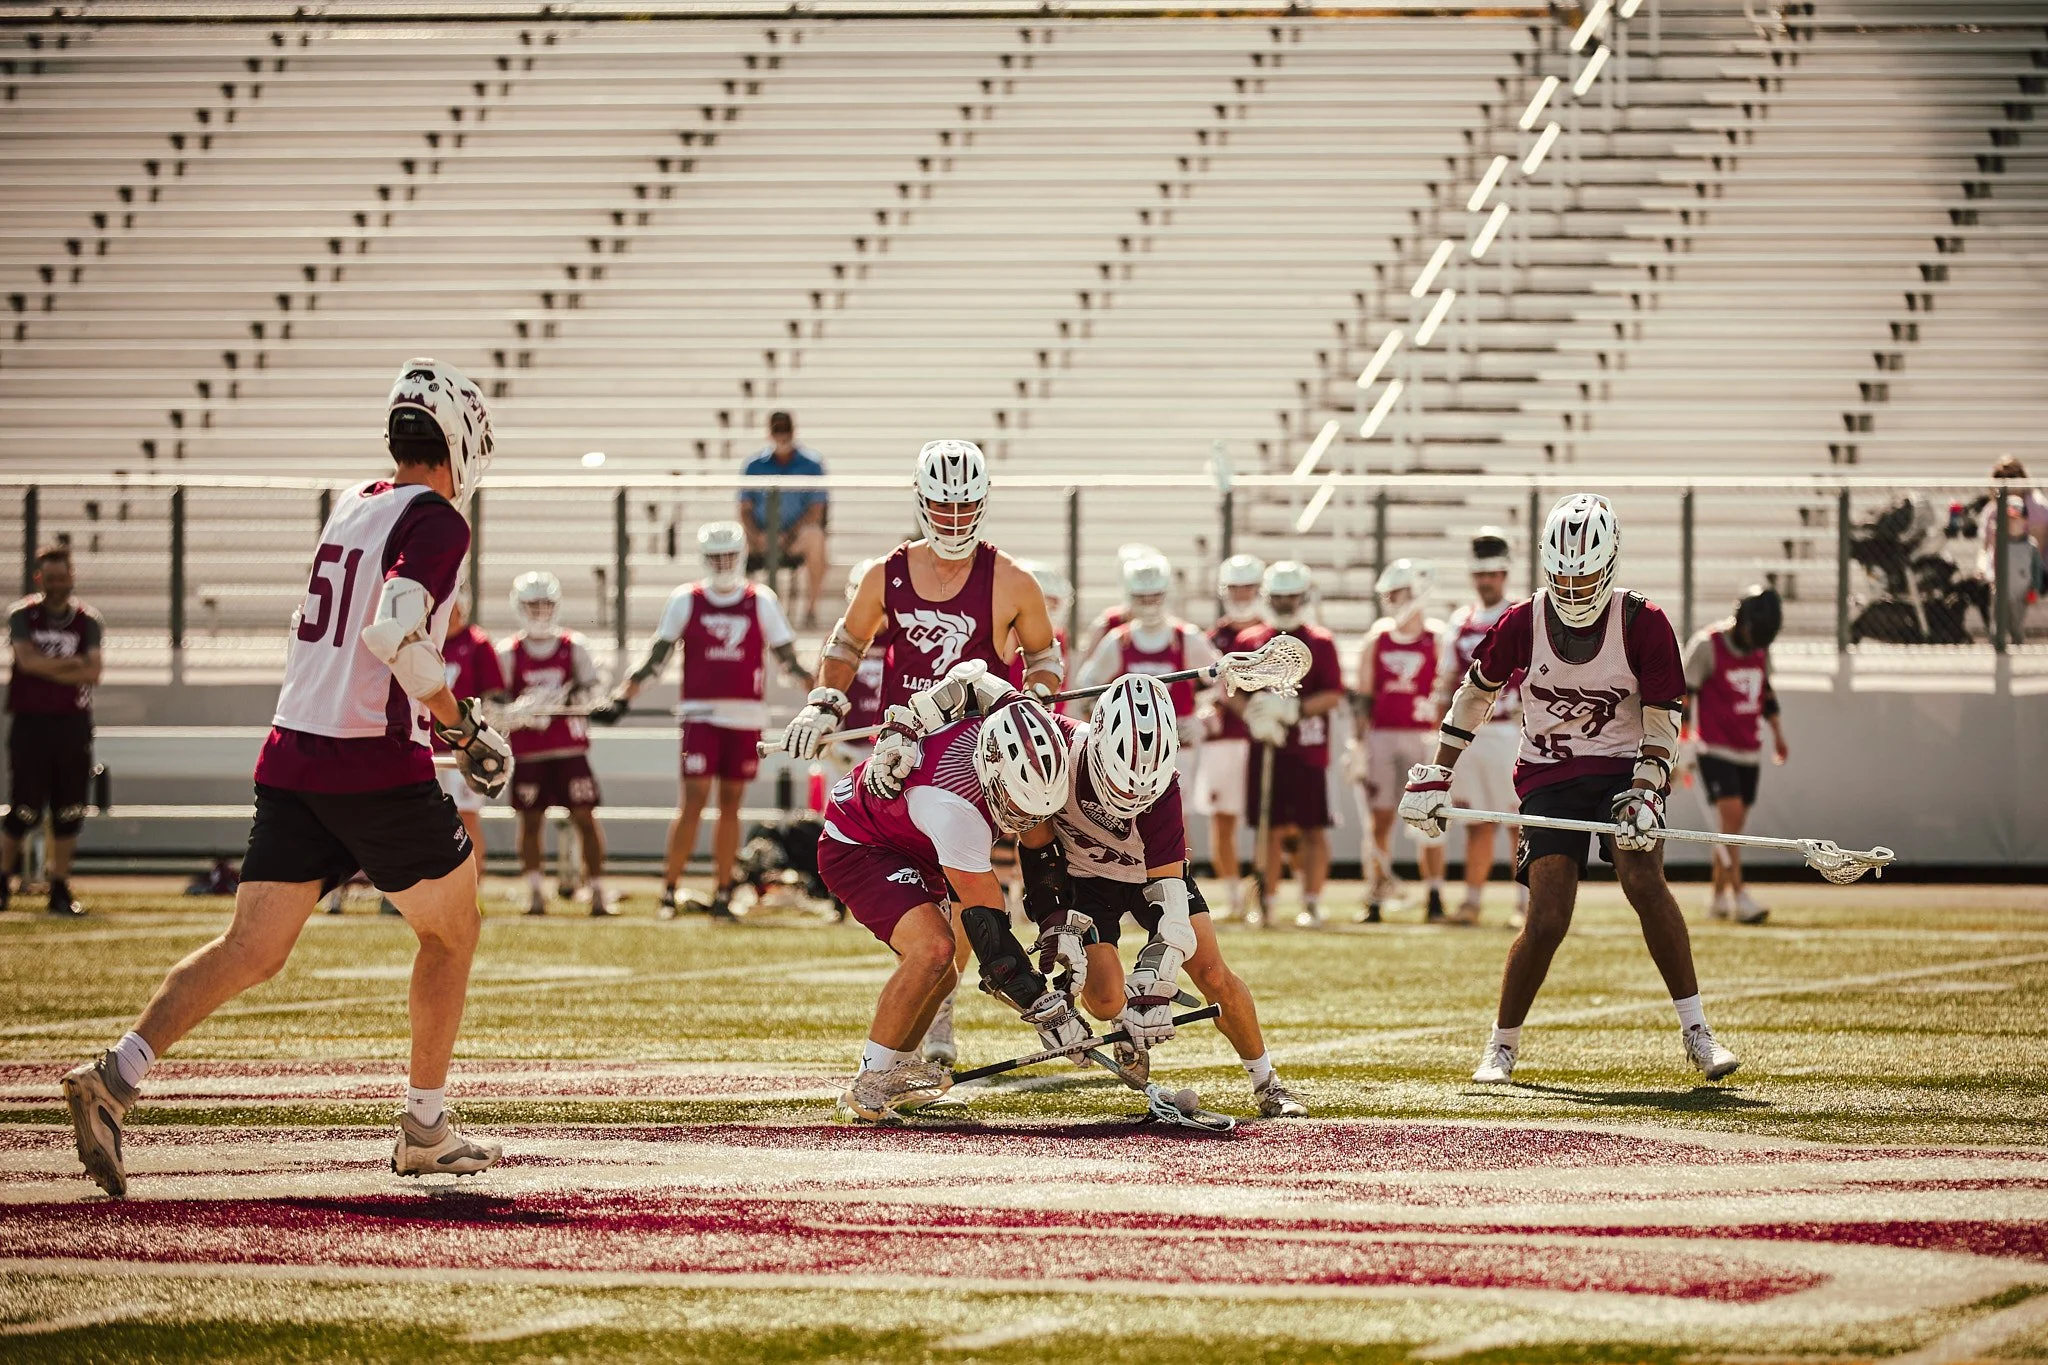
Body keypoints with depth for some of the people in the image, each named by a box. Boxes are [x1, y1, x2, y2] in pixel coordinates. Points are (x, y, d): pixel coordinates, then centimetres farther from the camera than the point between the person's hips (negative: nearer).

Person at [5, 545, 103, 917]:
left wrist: (46, 668, -12)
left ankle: (60, 889, 9)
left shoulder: (87, 621, 6)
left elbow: (92, 674, -6)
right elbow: (27, 660, -14)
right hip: (30, 722, -2)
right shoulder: (22, 614, 2)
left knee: (69, 812, 1)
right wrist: (72, 664, -10)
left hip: (73, 723, 2)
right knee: (23, 810, -4)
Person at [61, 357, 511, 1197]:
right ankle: (425, 1130, 19)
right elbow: (394, 632, -23)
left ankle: (117, 1074, -17)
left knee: (253, 949, 2)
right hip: (378, 766, -7)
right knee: (451, 929, 15)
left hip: (292, 751, 7)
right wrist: (460, 723, -12)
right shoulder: (437, 522, -9)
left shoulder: (353, 507, 15)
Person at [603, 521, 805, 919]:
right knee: (693, 801, -9)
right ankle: (669, 890, -4)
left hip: (746, 716, 2)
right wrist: (621, 698, -3)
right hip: (701, 715, -2)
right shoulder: (686, 601, 3)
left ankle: (722, 895, 11)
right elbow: (656, 658, 5)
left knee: (731, 805, 6)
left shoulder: (762, 602, 6)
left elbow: (787, 657, 10)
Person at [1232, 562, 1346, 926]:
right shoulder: (1249, 642, 10)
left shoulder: (1321, 643, 2)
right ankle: (1266, 903, 12)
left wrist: (1295, 708, -17)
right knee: (1272, 828, 6)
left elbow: (1333, 694, -3)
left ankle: (1312, 903, 3)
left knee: (1313, 828, -2)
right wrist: (1253, 715, -10)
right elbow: (1232, 691, 10)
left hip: (1309, 748, -2)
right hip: (1265, 747, 2)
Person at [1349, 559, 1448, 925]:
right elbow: (1363, 699, 9)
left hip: (1423, 739, -3)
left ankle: (1435, 899, 4)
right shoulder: (1376, 640, 7)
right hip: (1380, 737, 3)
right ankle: (1374, 899, 7)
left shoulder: (1437, 640, -1)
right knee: (1378, 822, 3)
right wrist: (1357, 744, 4)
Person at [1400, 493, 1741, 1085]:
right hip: (1549, 779, 1)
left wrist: (1642, 795, -22)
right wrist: (1435, 778, 8)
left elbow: (1662, 721, -9)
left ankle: (1696, 1034, -19)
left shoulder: (1642, 624, -11)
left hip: (1622, 769, -1)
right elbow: (1474, 695, 8)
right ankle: (1502, 1047, 10)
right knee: (1547, 919, -11)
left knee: (1643, 879, -26)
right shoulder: (1522, 624, -7)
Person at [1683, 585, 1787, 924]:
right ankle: (1740, 897, -20)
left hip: (1748, 750, 6)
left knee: (1734, 825, 8)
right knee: (1732, 816, -16)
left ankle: (1719, 897, 18)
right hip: (1715, 749, -6)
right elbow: (1682, 696, -12)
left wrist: (1778, 735, 25)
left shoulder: (1760, 649, 7)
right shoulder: (1706, 647, -13)